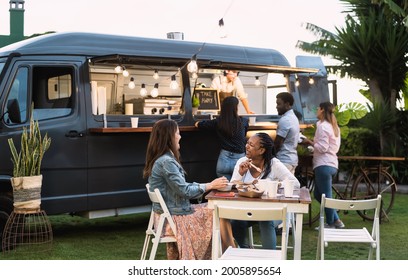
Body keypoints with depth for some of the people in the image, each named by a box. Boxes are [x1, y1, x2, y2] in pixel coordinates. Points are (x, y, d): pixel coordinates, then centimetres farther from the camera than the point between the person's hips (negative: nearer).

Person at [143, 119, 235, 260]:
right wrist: (210, 186, -8)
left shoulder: (162, 159, 11)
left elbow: (180, 187, 12)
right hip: (173, 218, -10)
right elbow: (184, 190, -20)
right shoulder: (166, 162, -21)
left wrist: (210, 185, 6)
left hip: (170, 212, 10)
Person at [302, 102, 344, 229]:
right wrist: (314, 144, 16)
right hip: (332, 164, 10)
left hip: (323, 165, -10)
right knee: (318, 194, 17)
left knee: (325, 196, 0)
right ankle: (336, 220, 18)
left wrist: (310, 142, -4)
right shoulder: (334, 126, 17)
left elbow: (322, 148, -17)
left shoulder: (322, 126, -12)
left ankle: (331, 223, 10)